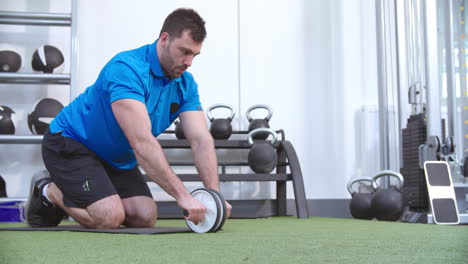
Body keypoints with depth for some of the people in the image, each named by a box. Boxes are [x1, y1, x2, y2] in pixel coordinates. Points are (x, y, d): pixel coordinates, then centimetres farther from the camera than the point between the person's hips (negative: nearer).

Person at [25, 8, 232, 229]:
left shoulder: (185, 84, -7)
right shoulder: (126, 69, -31)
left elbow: (201, 140, -13)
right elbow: (141, 141, -40)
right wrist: (182, 195, -43)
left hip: (117, 157, 7)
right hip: (70, 143, -7)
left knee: (145, 217, -8)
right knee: (109, 218, -22)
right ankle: (48, 191, 5)